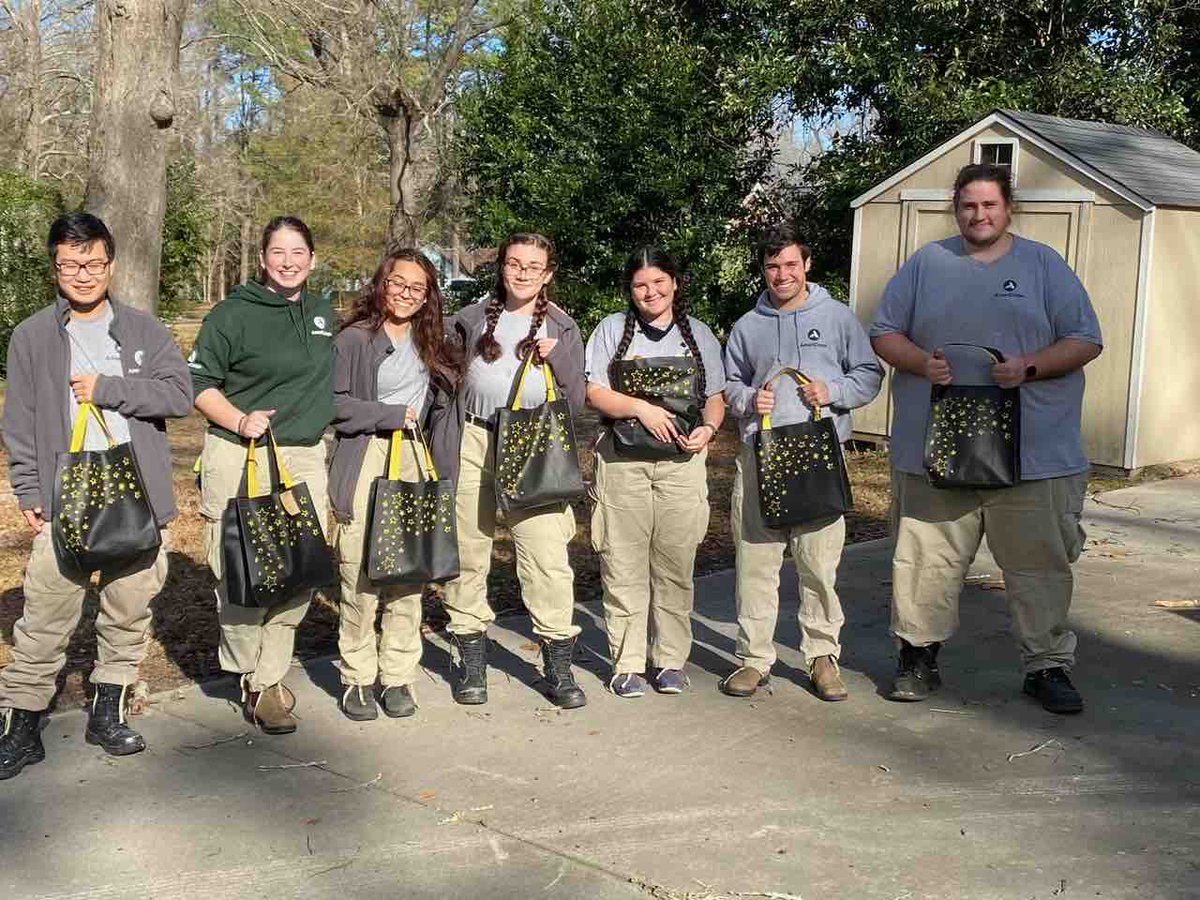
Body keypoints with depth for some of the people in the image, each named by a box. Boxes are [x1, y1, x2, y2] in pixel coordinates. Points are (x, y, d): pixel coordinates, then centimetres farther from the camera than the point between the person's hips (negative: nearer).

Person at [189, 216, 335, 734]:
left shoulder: (323, 313, 14)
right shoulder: (234, 314, -4)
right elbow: (199, 382, -5)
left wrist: (321, 421, 18)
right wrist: (239, 420, -18)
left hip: (306, 456, 5)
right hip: (239, 458, -5)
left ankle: (267, 679, 16)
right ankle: (250, 677, 16)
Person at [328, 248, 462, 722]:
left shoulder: (431, 345, 17)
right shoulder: (354, 339, 0)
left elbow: (442, 410, 17)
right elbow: (333, 403, -9)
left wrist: (445, 472, 8)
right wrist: (394, 415, -7)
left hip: (414, 463, 4)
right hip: (365, 463, -4)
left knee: (409, 575, 0)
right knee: (359, 575, -7)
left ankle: (398, 677, 10)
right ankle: (358, 678, 6)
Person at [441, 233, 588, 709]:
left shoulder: (561, 328, 8)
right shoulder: (473, 318, 9)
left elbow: (575, 402, 3)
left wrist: (556, 356, -11)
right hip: (473, 445, 2)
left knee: (549, 559, -9)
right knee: (467, 553, 5)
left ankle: (559, 666, 2)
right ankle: (472, 661, 18)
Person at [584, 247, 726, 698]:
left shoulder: (699, 334, 14)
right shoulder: (612, 329, 8)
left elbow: (715, 397, 15)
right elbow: (594, 391, 0)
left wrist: (707, 428, -6)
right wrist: (641, 408, -14)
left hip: (682, 462, 1)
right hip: (622, 461, -1)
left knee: (675, 565, 3)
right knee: (624, 566, -1)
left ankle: (671, 661, 14)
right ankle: (627, 664, 8)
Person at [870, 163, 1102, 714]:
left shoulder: (1044, 266, 8)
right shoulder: (926, 264, 11)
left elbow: (1086, 340, 4)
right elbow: (884, 334, 11)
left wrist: (1029, 367, -13)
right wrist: (922, 363, -9)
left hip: (1034, 453, 0)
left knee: (1040, 563, 3)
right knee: (927, 560, 5)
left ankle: (1047, 665, 16)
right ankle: (918, 656, 19)